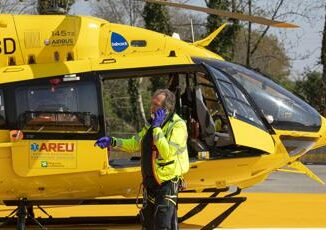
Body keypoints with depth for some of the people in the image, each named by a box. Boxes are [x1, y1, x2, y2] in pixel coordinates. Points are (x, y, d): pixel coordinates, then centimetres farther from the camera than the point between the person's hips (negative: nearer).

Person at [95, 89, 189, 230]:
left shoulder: (178, 126, -16)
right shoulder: (151, 123, 10)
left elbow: (167, 153, -28)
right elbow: (135, 144, 18)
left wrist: (157, 128, -24)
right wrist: (112, 142, 5)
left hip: (167, 183, -8)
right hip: (150, 181, 9)